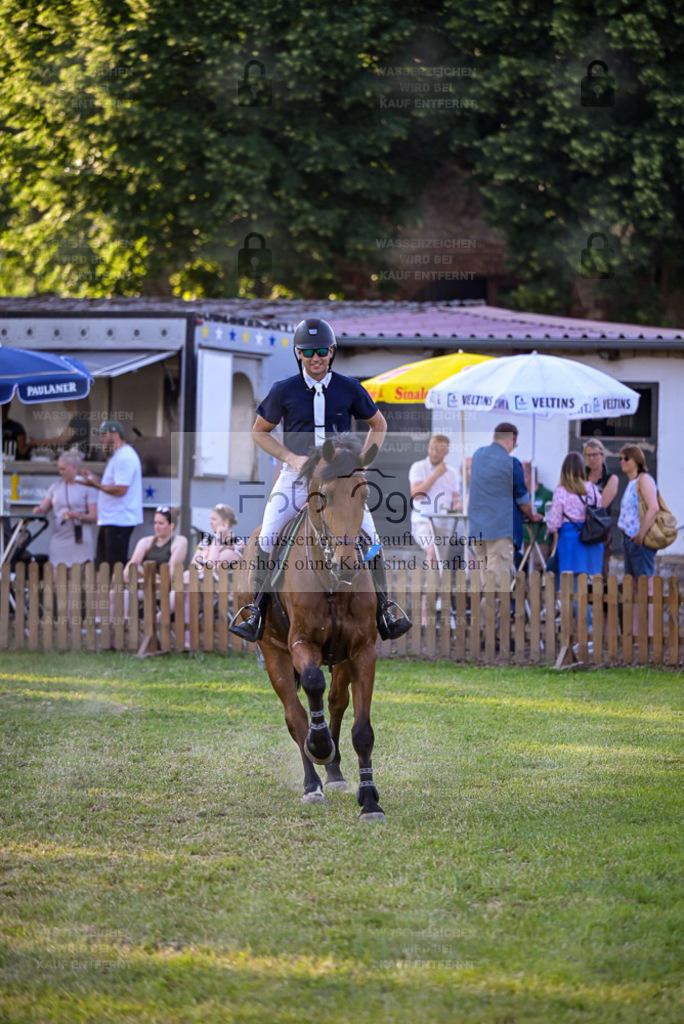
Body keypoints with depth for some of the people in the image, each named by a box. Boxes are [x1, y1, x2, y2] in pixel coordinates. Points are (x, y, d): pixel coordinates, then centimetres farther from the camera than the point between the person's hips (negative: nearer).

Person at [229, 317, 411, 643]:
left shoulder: (349, 390, -1)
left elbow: (378, 425, 14)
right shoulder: (283, 391, -3)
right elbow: (259, 432, 8)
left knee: (370, 539, -13)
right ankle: (257, 612, -8)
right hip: (296, 477, 0)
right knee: (267, 539, -17)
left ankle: (384, 613, -1)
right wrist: (292, 458, -7)